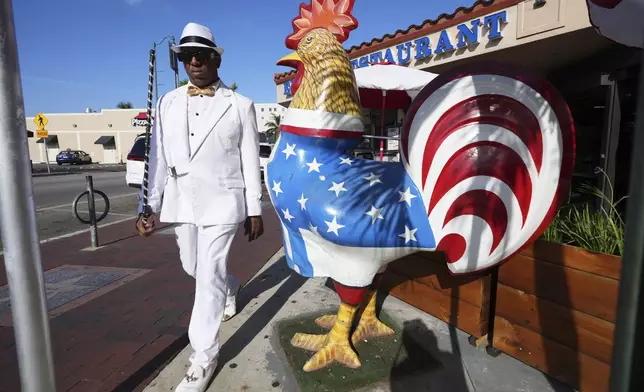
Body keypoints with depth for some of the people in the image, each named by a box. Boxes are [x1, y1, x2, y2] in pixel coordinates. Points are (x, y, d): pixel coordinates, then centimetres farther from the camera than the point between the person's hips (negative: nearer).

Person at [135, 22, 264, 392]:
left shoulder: (240, 106, -2)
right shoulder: (168, 103, 8)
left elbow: (251, 162, -2)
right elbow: (159, 158, 7)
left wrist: (255, 211, -3)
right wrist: (151, 205, 2)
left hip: (222, 203, -5)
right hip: (182, 202, 5)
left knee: (208, 277, -4)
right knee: (194, 267, 19)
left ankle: (204, 357, 13)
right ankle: (231, 288, 51)